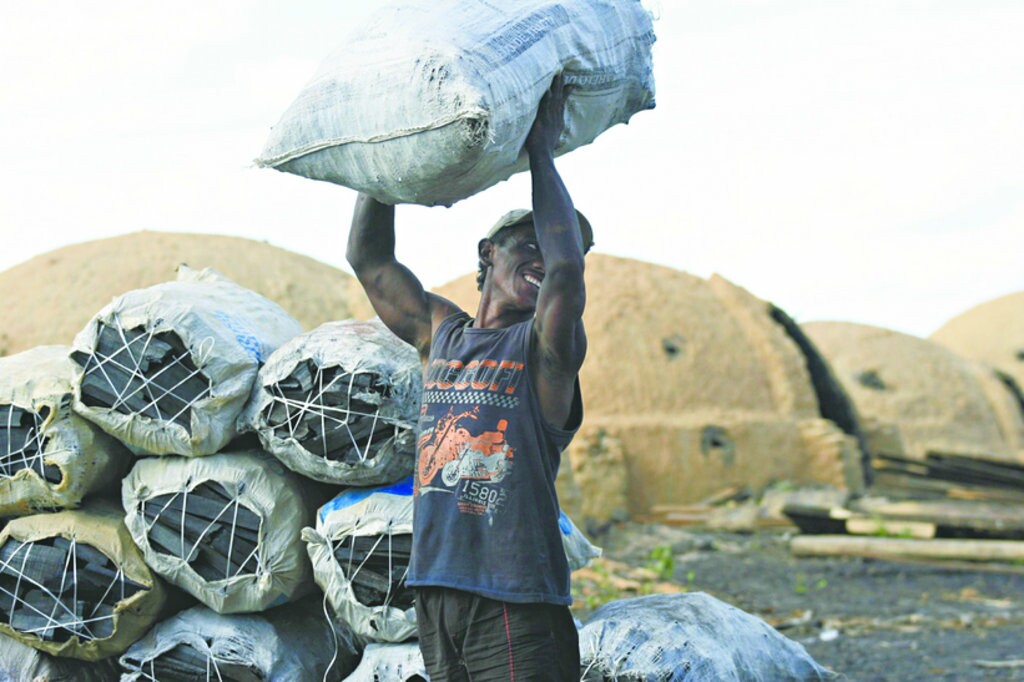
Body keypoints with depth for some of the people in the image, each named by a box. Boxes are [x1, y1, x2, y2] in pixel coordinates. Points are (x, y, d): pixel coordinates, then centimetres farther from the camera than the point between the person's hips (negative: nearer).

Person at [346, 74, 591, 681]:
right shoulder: (441, 333, 14)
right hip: (435, 593, 5)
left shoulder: (546, 346, -1)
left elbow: (567, 271, -20)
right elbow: (369, 257, 16)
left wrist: (542, 152, -11)